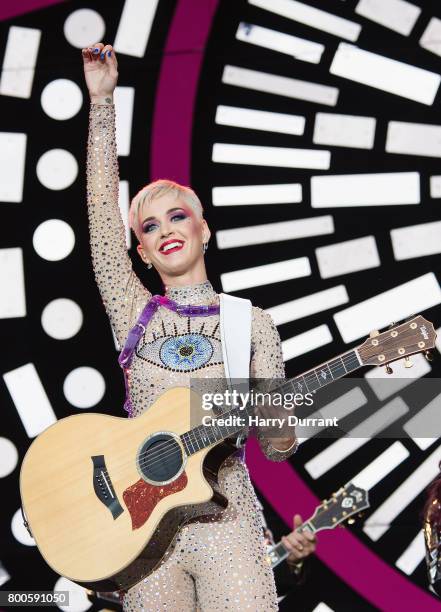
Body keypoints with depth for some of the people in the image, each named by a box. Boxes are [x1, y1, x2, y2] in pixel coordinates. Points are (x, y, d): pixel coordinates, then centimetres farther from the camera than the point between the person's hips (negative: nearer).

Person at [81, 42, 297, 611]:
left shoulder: (252, 323, 5)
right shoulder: (135, 314, 8)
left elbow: (277, 447, 4)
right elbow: (102, 210, 1)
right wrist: (101, 99, -1)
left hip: (227, 524, -1)